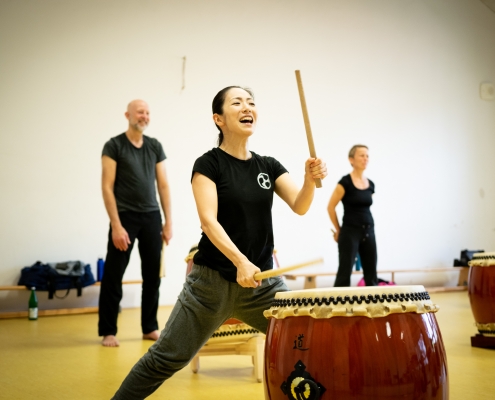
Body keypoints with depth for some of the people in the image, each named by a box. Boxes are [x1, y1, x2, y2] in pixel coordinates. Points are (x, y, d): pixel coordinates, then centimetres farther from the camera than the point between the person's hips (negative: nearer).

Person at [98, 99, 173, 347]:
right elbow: (107, 188, -7)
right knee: (113, 276, 0)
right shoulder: (114, 146, -3)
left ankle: (150, 328, 18)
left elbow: (163, 185, 11)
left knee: (152, 275, 7)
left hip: (152, 216, 4)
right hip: (125, 216, -4)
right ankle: (108, 332, 10)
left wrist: (168, 222, 5)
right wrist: (116, 225, -14)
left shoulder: (155, 146, 10)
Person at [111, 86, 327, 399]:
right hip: (213, 281, -4)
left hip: (263, 281, 5)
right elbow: (208, 221, -17)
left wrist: (311, 179, -25)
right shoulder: (209, 164, -6)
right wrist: (240, 262, -30)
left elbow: (300, 206, -4)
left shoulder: (268, 166, 9)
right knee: (166, 359, 0)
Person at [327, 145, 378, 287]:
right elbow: (331, 207, -6)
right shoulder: (345, 182, -11)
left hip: (369, 231, 6)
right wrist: (338, 230, 2)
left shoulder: (370, 184, 8)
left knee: (371, 274, 10)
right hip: (350, 232, -6)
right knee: (344, 273, -4)